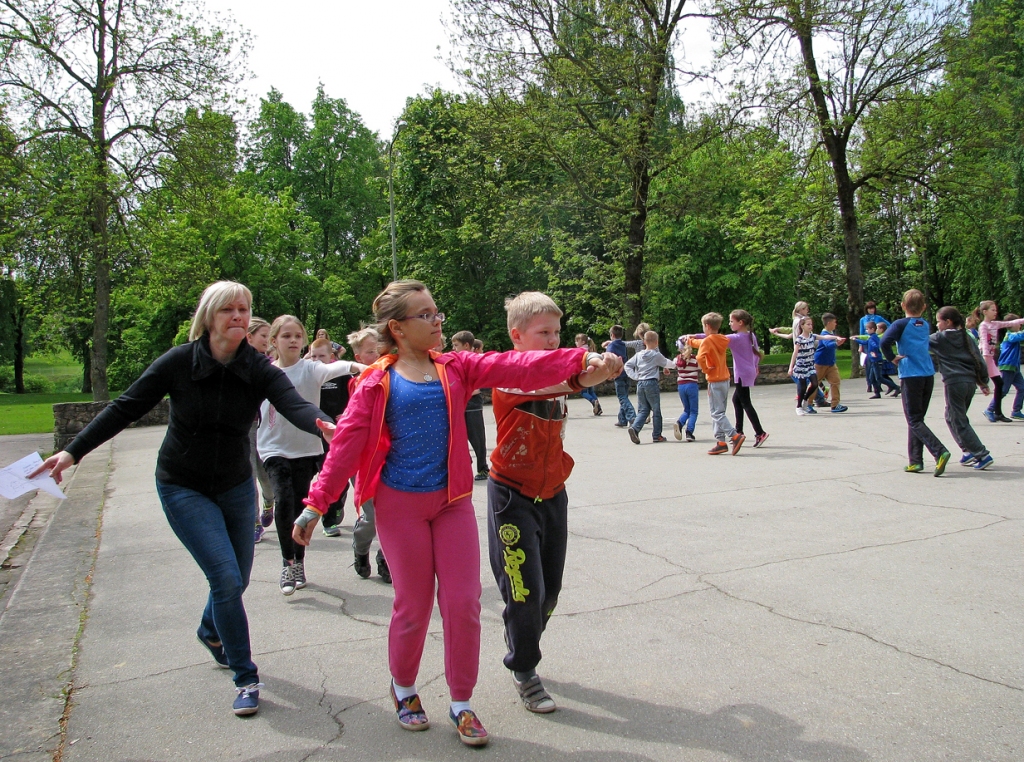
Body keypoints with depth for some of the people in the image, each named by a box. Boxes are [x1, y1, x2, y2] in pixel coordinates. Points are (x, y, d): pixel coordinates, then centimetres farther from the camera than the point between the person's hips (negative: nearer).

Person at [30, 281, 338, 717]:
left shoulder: (259, 369, -13)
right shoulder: (180, 362, -16)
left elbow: (292, 403, -32)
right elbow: (126, 409, -10)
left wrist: (323, 424, -53)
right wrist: (73, 452, -15)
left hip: (236, 486, 3)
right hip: (183, 488, -3)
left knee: (236, 579, 13)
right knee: (226, 576, -14)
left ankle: (211, 632, 49)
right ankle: (245, 679, 2)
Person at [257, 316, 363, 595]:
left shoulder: (310, 369, -7)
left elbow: (331, 368, -28)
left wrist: (352, 366, -47)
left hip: (306, 449, 0)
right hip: (274, 449, 0)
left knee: (300, 507, 7)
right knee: (284, 501, -17)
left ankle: (299, 563, 26)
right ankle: (288, 562, -1)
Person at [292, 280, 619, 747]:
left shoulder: (455, 368, 3)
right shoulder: (377, 381, -5)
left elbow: (512, 368, -8)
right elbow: (348, 442, -6)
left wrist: (580, 360, -19)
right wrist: (316, 503, -11)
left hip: (452, 501, 3)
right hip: (400, 505, -3)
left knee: (464, 603, 3)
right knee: (414, 606, 8)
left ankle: (461, 703, 24)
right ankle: (403, 688, 36)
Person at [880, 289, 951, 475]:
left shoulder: (901, 324, -7)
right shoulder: (926, 325, 12)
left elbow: (885, 341, -22)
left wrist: (892, 358, -7)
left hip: (911, 376, -6)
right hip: (928, 375, 6)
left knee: (914, 421, -2)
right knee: (917, 419, 13)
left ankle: (940, 452, -20)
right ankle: (915, 461, 13)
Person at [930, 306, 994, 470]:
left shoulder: (940, 338, -2)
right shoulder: (967, 337, 14)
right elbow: (979, 360, 13)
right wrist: (983, 382, 18)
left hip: (954, 382, -7)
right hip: (971, 381, 7)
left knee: (959, 421, -2)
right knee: (952, 417, 19)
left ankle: (982, 455, -8)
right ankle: (969, 452, 15)